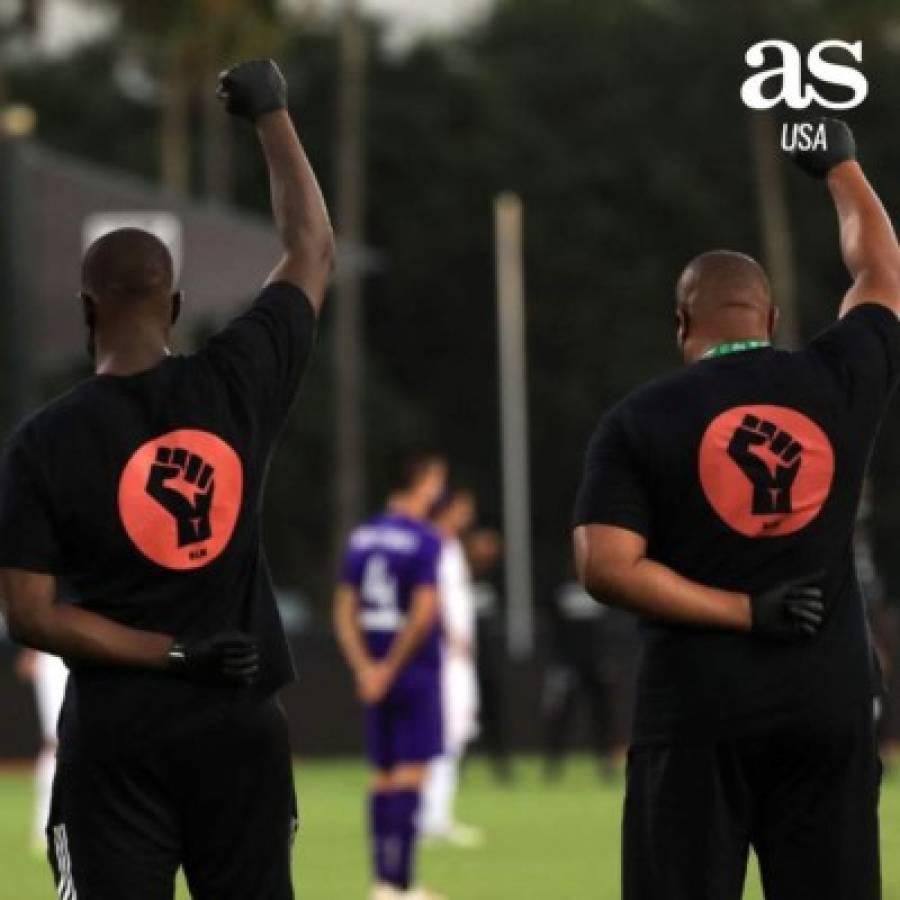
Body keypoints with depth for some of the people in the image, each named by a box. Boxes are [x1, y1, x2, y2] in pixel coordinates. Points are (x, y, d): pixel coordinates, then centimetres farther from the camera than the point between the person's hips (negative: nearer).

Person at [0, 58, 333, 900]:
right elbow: (312, 250, 14)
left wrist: (171, 655, -8)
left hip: (117, 733, -2)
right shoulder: (234, 382, -2)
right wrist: (271, 114, 23)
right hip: (241, 726, 2)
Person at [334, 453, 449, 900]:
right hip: (415, 673, -6)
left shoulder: (361, 537, 9)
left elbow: (344, 611, 7)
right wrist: (391, 666, -10)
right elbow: (423, 612, -18)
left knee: (383, 776, 11)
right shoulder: (425, 540, -11)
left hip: (376, 674, 6)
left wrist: (365, 669, 0)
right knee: (410, 775, -6)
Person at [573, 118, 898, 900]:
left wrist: (743, 613, -6)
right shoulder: (836, 385, 4)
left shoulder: (640, 422, -1)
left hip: (699, 709, -2)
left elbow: (607, 567, -11)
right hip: (828, 703, 2)